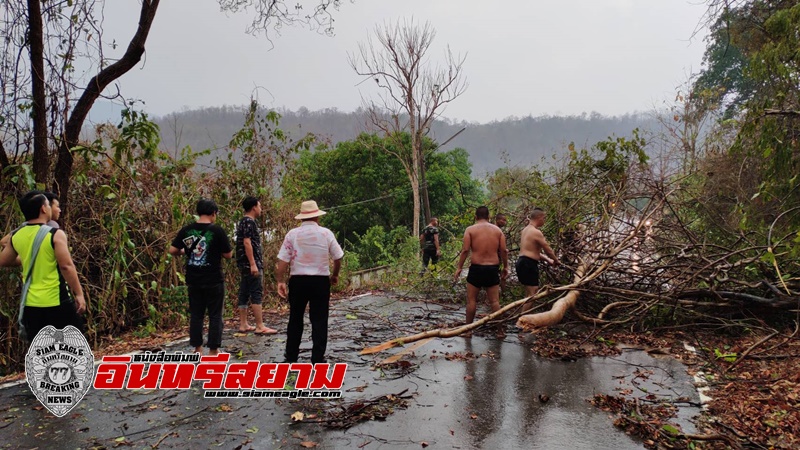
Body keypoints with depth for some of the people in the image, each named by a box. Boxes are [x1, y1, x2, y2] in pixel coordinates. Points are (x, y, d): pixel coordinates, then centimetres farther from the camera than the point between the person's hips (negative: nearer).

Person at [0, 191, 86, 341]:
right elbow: (66, 266, -18)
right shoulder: (55, 234, -14)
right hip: (57, 301, -5)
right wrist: (79, 294, -12)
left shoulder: (16, 236, 4)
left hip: (31, 303, 5)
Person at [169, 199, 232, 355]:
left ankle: (198, 349, 17)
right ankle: (213, 350, 7)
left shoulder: (186, 230, 0)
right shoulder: (217, 230, -11)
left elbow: (172, 251, 3)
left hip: (193, 281, 4)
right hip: (213, 281, -4)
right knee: (215, 315, 5)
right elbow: (228, 255, -7)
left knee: (196, 315, 12)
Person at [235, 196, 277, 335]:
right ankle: (260, 327, -8)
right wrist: (253, 264, -22)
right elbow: (247, 243, -20)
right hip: (251, 263, -10)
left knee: (244, 293, 10)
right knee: (256, 294, -9)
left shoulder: (243, 222, 18)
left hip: (244, 264, 10)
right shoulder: (249, 222, -12)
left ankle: (243, 325, 15)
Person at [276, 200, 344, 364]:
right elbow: (338, 257, 4)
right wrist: (335, 275, 19)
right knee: (319, 320, 6)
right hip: (320, 281, -1)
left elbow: (283, 260, -8)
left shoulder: (292, 234, -3)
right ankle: (318, 358, 6)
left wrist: (280, 281, -3)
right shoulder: (326, 233, -3)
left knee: (295, 318, 16)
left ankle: (291, 356, 22)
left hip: (298, 281, 1)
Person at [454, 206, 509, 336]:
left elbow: (465, 250, -8)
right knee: (495, 301, 8)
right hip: (493, 269, 2)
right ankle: (500, 330, 12)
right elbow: (503, 250, 3)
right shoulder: (497, 230, 7)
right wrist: (505, 267, 13)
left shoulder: (470, 229, -1)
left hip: (476, 268, -2)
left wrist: (459, 267, -2)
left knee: (471, 300, 8)